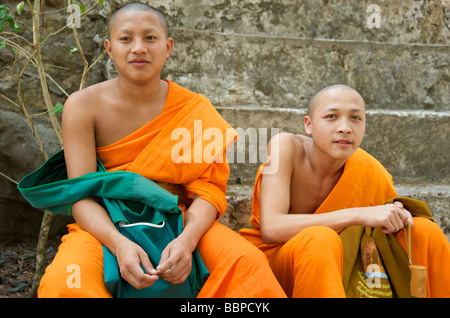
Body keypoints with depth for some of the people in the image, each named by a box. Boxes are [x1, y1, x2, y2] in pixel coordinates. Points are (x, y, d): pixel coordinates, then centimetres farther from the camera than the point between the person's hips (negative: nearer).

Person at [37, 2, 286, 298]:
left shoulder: (196, 109, -4)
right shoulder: (83, 107, -6)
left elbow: (207, 190, -10)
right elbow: (82, 197, -12)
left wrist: (186, 240, -31)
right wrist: (119, 243, -32)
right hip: (107, 227, 0)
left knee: (247, 260, -28)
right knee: (63, 282, -32)